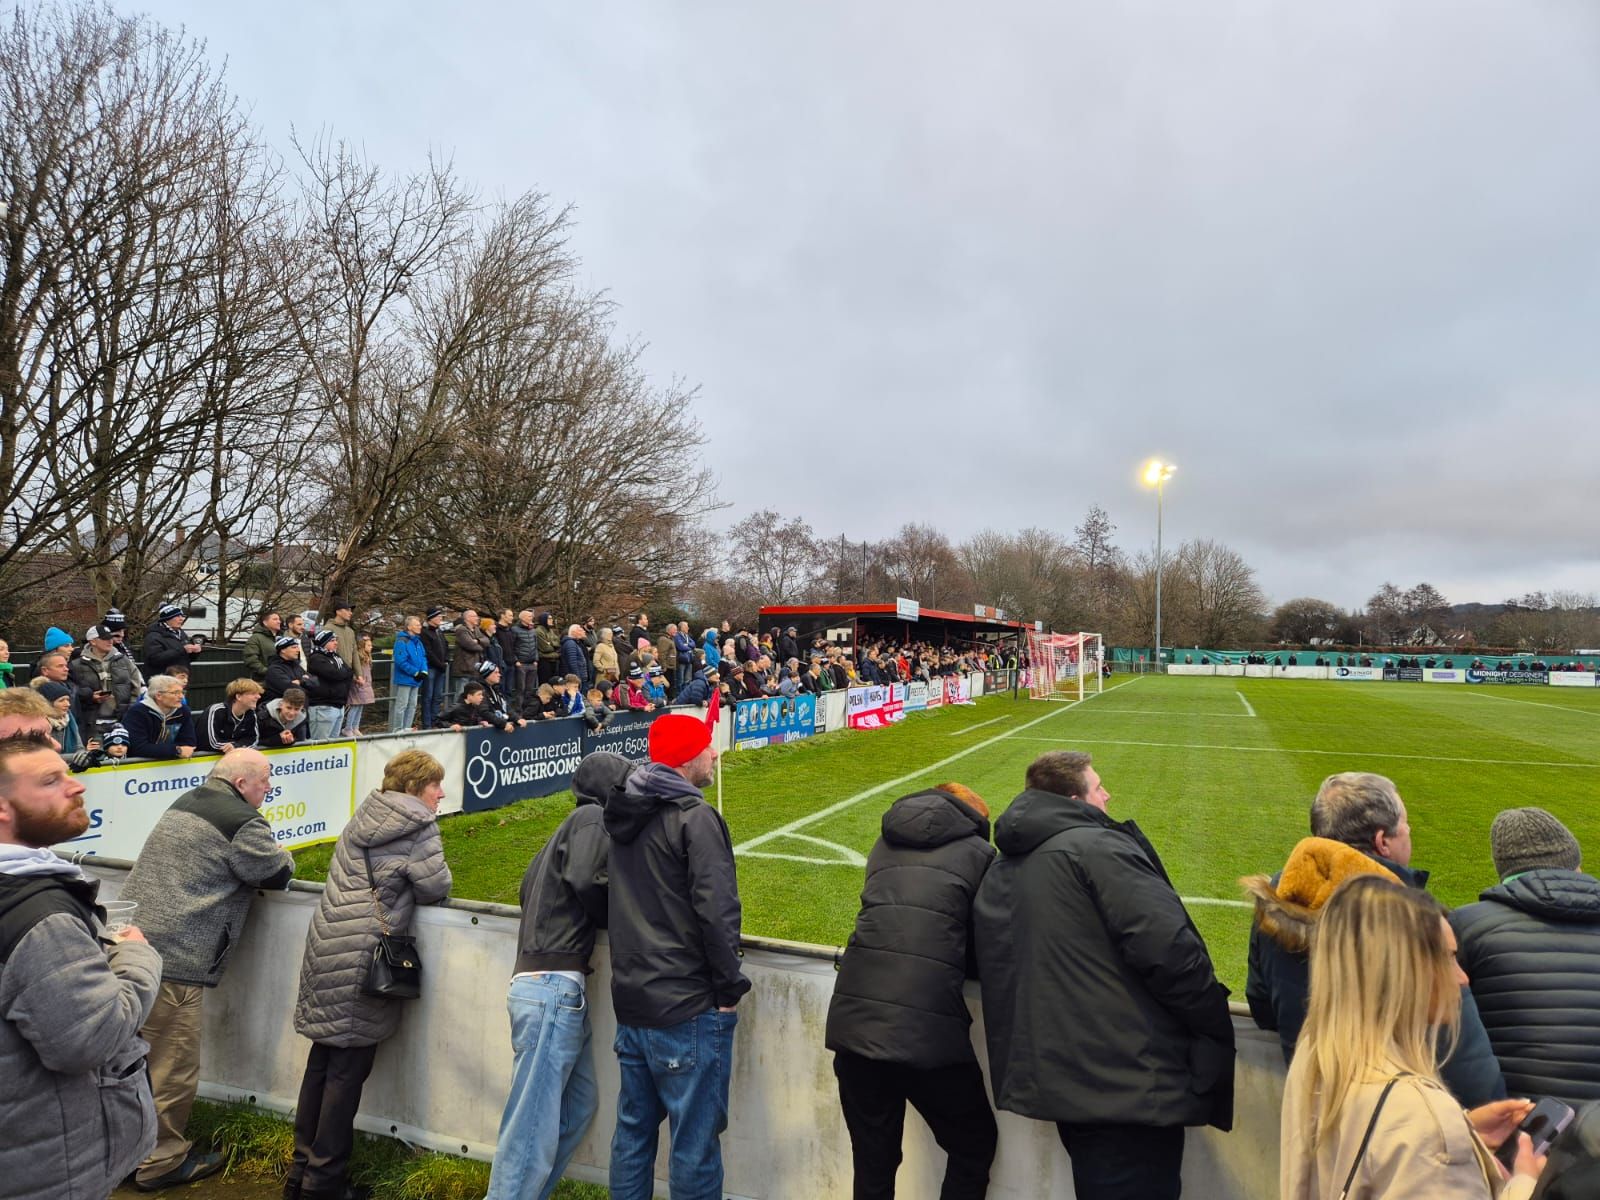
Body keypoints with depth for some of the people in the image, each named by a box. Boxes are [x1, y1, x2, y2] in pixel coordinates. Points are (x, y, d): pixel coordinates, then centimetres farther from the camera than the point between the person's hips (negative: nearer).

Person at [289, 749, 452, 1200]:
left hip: (326, 946, 8)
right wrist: (410, 883, 12)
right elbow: (436, 888, -9)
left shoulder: (365, 815, 11)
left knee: (322, 1058, 17)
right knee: (349, 1069, 5)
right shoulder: (419, 827, -11)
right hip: (364, 958, -7)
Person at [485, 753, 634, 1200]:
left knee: (579, 1104, 13)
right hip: (554, 986, -9)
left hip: (552, 987, 9)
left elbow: (531, 885, 22)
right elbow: (586, 880, -20)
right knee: (534, 1124, -5)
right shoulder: (594, 817, -5)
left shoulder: (571, 826, 22)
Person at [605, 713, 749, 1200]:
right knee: (696, 1141, 4)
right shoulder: (695, 817, -17)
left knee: (633, 1130, 20)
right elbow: (717, 910, -23)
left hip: (631, 1003, 8)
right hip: (688, 1011, -8)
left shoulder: (626, 815, 8)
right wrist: (729, 988, -11)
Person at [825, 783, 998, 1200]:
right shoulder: (978, 853, 7)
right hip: (929, 1029, -4)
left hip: (853, 1022, 4)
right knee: (974, 1145, 20)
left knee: (873, 1165, 20)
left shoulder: (885, 845, 19)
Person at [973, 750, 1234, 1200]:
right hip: (1131, 1084, -8)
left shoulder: (997, 873, 11)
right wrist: (1217, 1026, -8)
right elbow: (1168, 948, -22)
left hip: (1055, 1079, 8)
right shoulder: (1098, 846, -15)